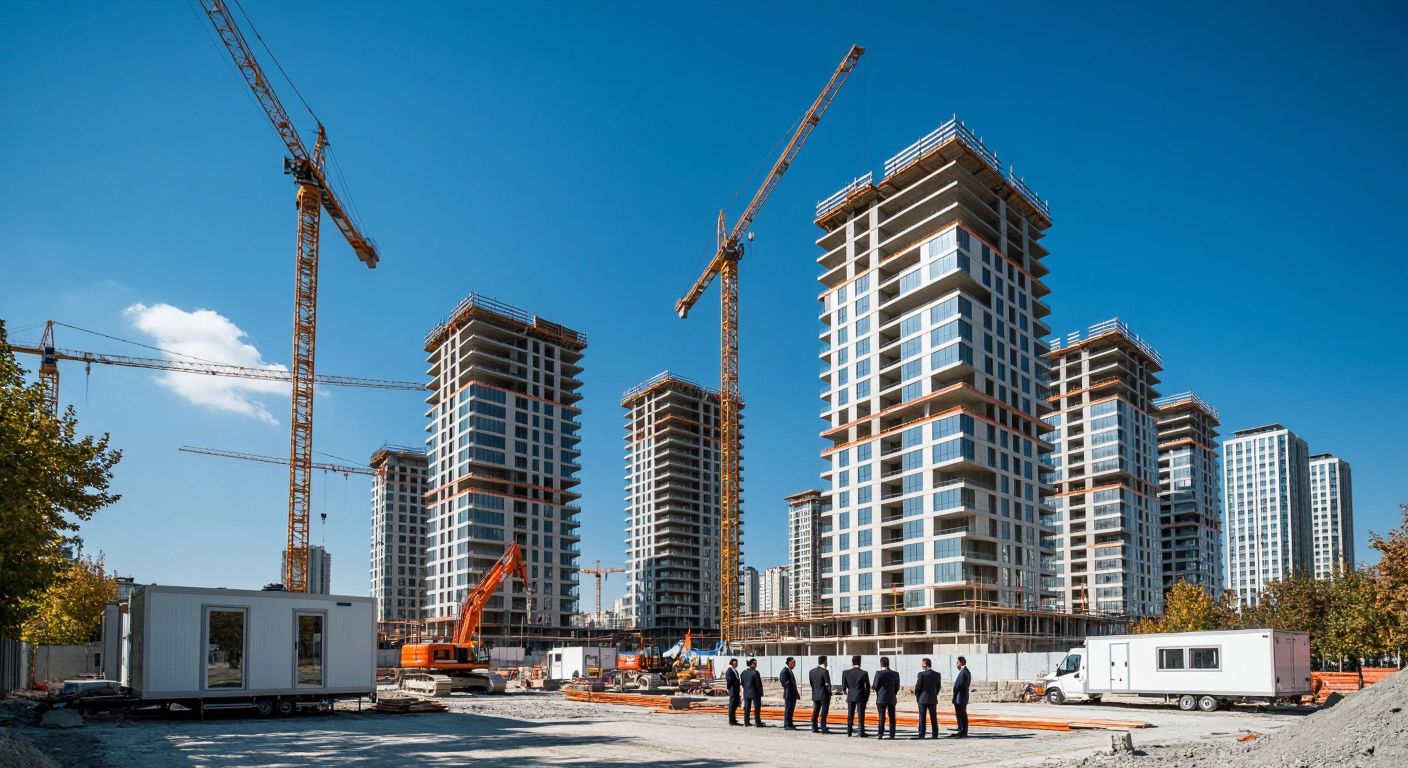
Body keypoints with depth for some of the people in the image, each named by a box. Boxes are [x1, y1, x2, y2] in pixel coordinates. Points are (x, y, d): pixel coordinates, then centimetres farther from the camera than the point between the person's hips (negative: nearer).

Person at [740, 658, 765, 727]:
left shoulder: (743, 672, 4)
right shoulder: (755, 672, -17)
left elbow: (742, 682, 10)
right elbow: (758, 684, -15)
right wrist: (760, 692, -7)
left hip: (746, 693, 6)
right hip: (755, 693, -6)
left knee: (747, 708, 12)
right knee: (757, 708, 0)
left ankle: (746, 722, 14)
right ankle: (757, 723, -1)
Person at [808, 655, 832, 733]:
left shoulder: (811, 671, 7)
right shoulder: (825, 671, -15)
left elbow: (811, 683, 11)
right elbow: (827, 684, -15)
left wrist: (815, 693, 16)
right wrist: (829, 694, -7)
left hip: (815, 695, 6)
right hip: (824, 695, -6)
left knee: (815, 712, 12)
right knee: (824, 712, 0)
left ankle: (814, 728, 14)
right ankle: (823, 728, 1)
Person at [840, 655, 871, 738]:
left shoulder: (845, 673, -7)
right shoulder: (864, 673, -13)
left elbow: (843, 687, -1)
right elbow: (867, 687, -6)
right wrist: (867, 698, 7)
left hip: (850, 696, 2)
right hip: (861, 697, -2)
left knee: (850, 715, 10)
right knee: (861, 715, 4)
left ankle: (849, 733, 12)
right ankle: (862, 733, 4)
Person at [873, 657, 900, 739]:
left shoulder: (878, 673, -12)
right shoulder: (895, 674, -1)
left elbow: (875, 686, -7)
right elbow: (897, 687, 4)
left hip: (881, 698, -3)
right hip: (892, 699, 3)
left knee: (881, 717, 3)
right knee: (892, 717, 6)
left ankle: (880, 734, 3)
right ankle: (892, 735, 5)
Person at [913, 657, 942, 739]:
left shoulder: (921, 674, -14)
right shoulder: (937, 674, -1)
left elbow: (917, 686, -10)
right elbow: (939, 687, 6)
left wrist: (916, 695, 7)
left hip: (922, 699, -4)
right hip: (933, 699, 4)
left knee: (922, 717, 2)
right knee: (934, 718, 9)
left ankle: (921, 734, 2)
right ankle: (935, 734, 10)